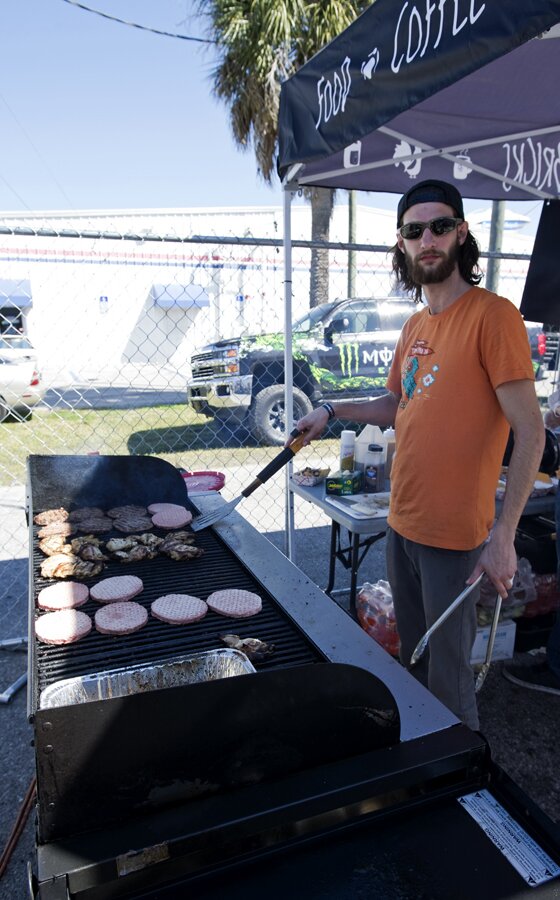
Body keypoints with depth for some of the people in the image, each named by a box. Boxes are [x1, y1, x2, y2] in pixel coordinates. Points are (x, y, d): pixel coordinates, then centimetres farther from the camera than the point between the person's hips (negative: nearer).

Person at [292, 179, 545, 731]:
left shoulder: (492, 315, -14)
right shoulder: (415, 326, 9)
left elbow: (530, 432, -17)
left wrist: (503, 536, -21)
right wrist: (333, 411, 10)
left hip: (454, 536, -8)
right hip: (402, 524, 8)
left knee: (447, 675, 7)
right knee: (412, 656, 23)